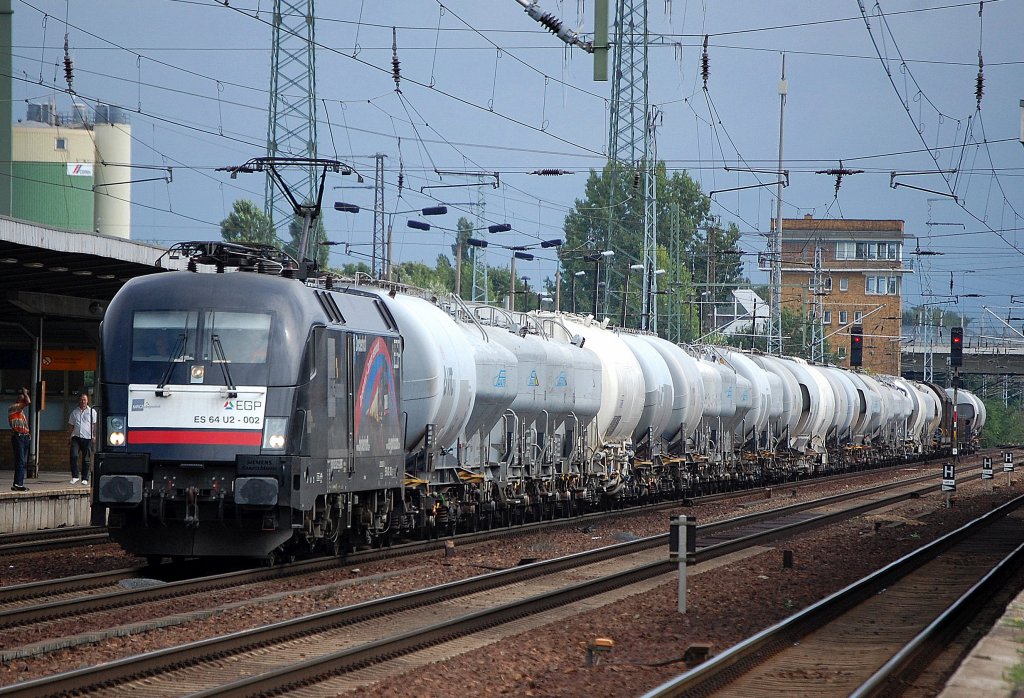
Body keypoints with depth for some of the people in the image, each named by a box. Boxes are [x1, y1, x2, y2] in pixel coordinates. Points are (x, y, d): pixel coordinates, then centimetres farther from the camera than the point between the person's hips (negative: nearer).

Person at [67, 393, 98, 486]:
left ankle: (85, 479, 6)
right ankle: (74, 476, -6)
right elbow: (71, 426, 20)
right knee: (74, 456, -15)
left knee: (86, 459, 1)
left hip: (87, 438, -2)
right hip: (76, 437, 2)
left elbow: (95, 425, 4)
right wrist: (69, 437, 13)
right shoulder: (74, 412, 15)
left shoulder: (92, 412, 8)